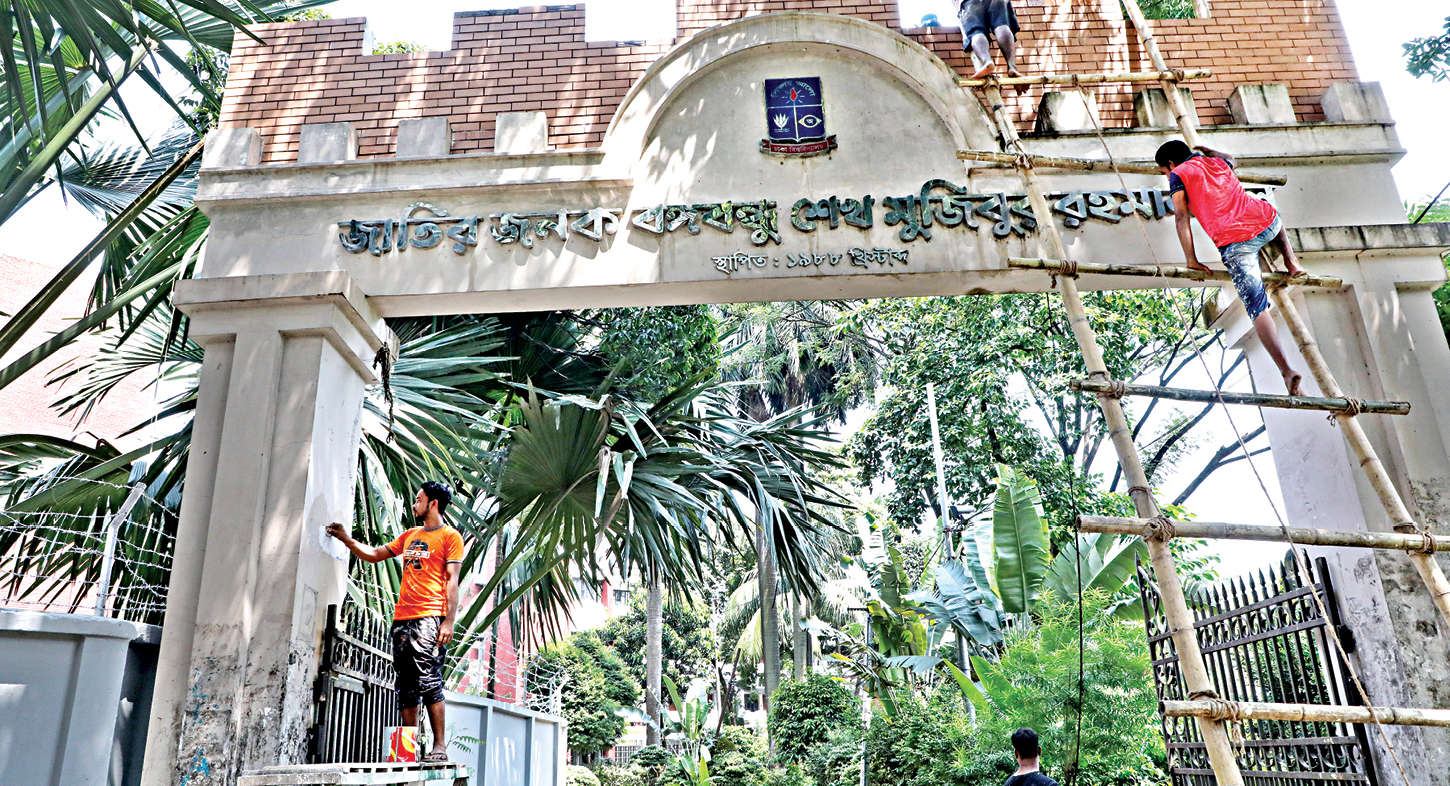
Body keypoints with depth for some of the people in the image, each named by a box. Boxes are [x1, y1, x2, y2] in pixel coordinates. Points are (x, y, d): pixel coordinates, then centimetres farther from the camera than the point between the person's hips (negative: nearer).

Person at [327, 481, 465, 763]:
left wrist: (449, 622, -14)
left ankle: (440, 746, -12)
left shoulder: (450, 536, 1)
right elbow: (374, 554, 30)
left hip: (429, 619, -7)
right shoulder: (409, 535, 23)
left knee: (429, 679, -13)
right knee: (406, 684, 6)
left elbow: (452, 582, -6)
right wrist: (347, 539, 19)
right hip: (402, 619, 7)